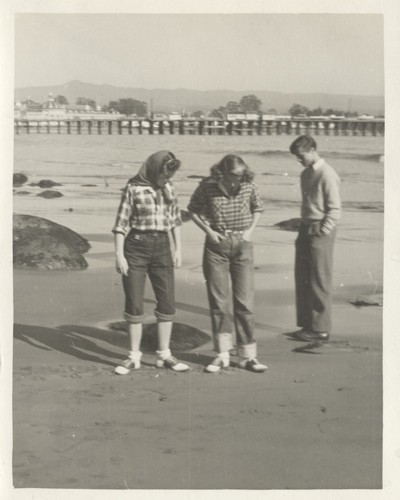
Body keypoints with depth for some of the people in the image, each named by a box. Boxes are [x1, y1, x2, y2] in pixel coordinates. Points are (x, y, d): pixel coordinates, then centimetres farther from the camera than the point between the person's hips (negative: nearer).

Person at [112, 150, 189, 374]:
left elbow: (175, 218, 14)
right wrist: (119, 255, -12)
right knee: (134, 304, 0)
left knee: (167, 303, 3)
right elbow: (121, 223, -7)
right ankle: (134, 357, 12)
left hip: (162, 248, 4)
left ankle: (165, 355, 15)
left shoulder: (168, 187, 7)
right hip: (136, 247, -4)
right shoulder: (133, 188, -7)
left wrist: (178, 249, 9)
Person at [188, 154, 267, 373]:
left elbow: (257, 209, 13)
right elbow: (193, 210, 6)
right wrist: (208, 231, -6)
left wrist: (250, 230, -1)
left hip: (242, 246, 1)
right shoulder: (207, 186, -9)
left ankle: (247, 356, 10)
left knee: (245, 301, 0)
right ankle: (222, 355, 13)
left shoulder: (249, 186, -5)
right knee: (218, 301, 3)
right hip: (216, 245, -1)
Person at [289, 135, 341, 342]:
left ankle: (321, 329, 9)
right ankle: (307, 323, 22)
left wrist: (321, 233, -16)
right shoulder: (306, 174, 13)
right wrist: (304, 231, 12)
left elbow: (335, 210, -14)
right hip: (305, 230, 8)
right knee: (301, 278, 11)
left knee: (319, 282, -1)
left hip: (321, 233, -8)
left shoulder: (327, 175, -13)